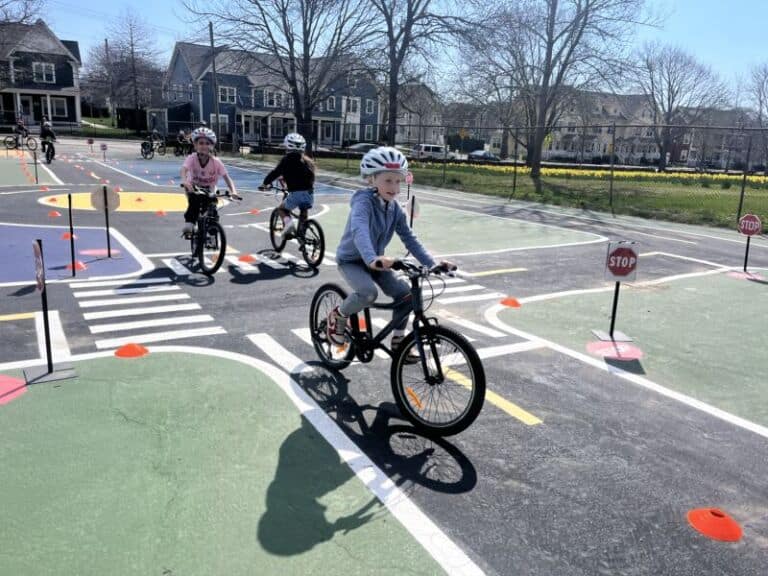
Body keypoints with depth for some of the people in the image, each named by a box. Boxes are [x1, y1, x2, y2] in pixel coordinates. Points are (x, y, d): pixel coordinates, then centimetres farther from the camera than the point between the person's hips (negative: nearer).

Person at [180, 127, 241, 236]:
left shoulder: (216, 161, -21)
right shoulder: (192, 158, -23)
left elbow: (226, 177, -23)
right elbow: (184, 169, -40)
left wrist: (233, 191, -40)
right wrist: (184, 181, -62)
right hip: (194, 188, -1)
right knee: (194, 202, -34)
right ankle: (189, 224, -24)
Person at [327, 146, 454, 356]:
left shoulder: (395, 209, -4)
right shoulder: (363, 202, -26)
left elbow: (409, 238, -4)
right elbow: (360, 231, -45)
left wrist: (432, 263, -17)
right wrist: (372, 258, -64)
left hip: (376, 261, 6)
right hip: (351, 260, -6)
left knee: (405, 293, -9)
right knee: (368, 293, -32)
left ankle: (398, 342, 9)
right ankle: (338, 316, -1)